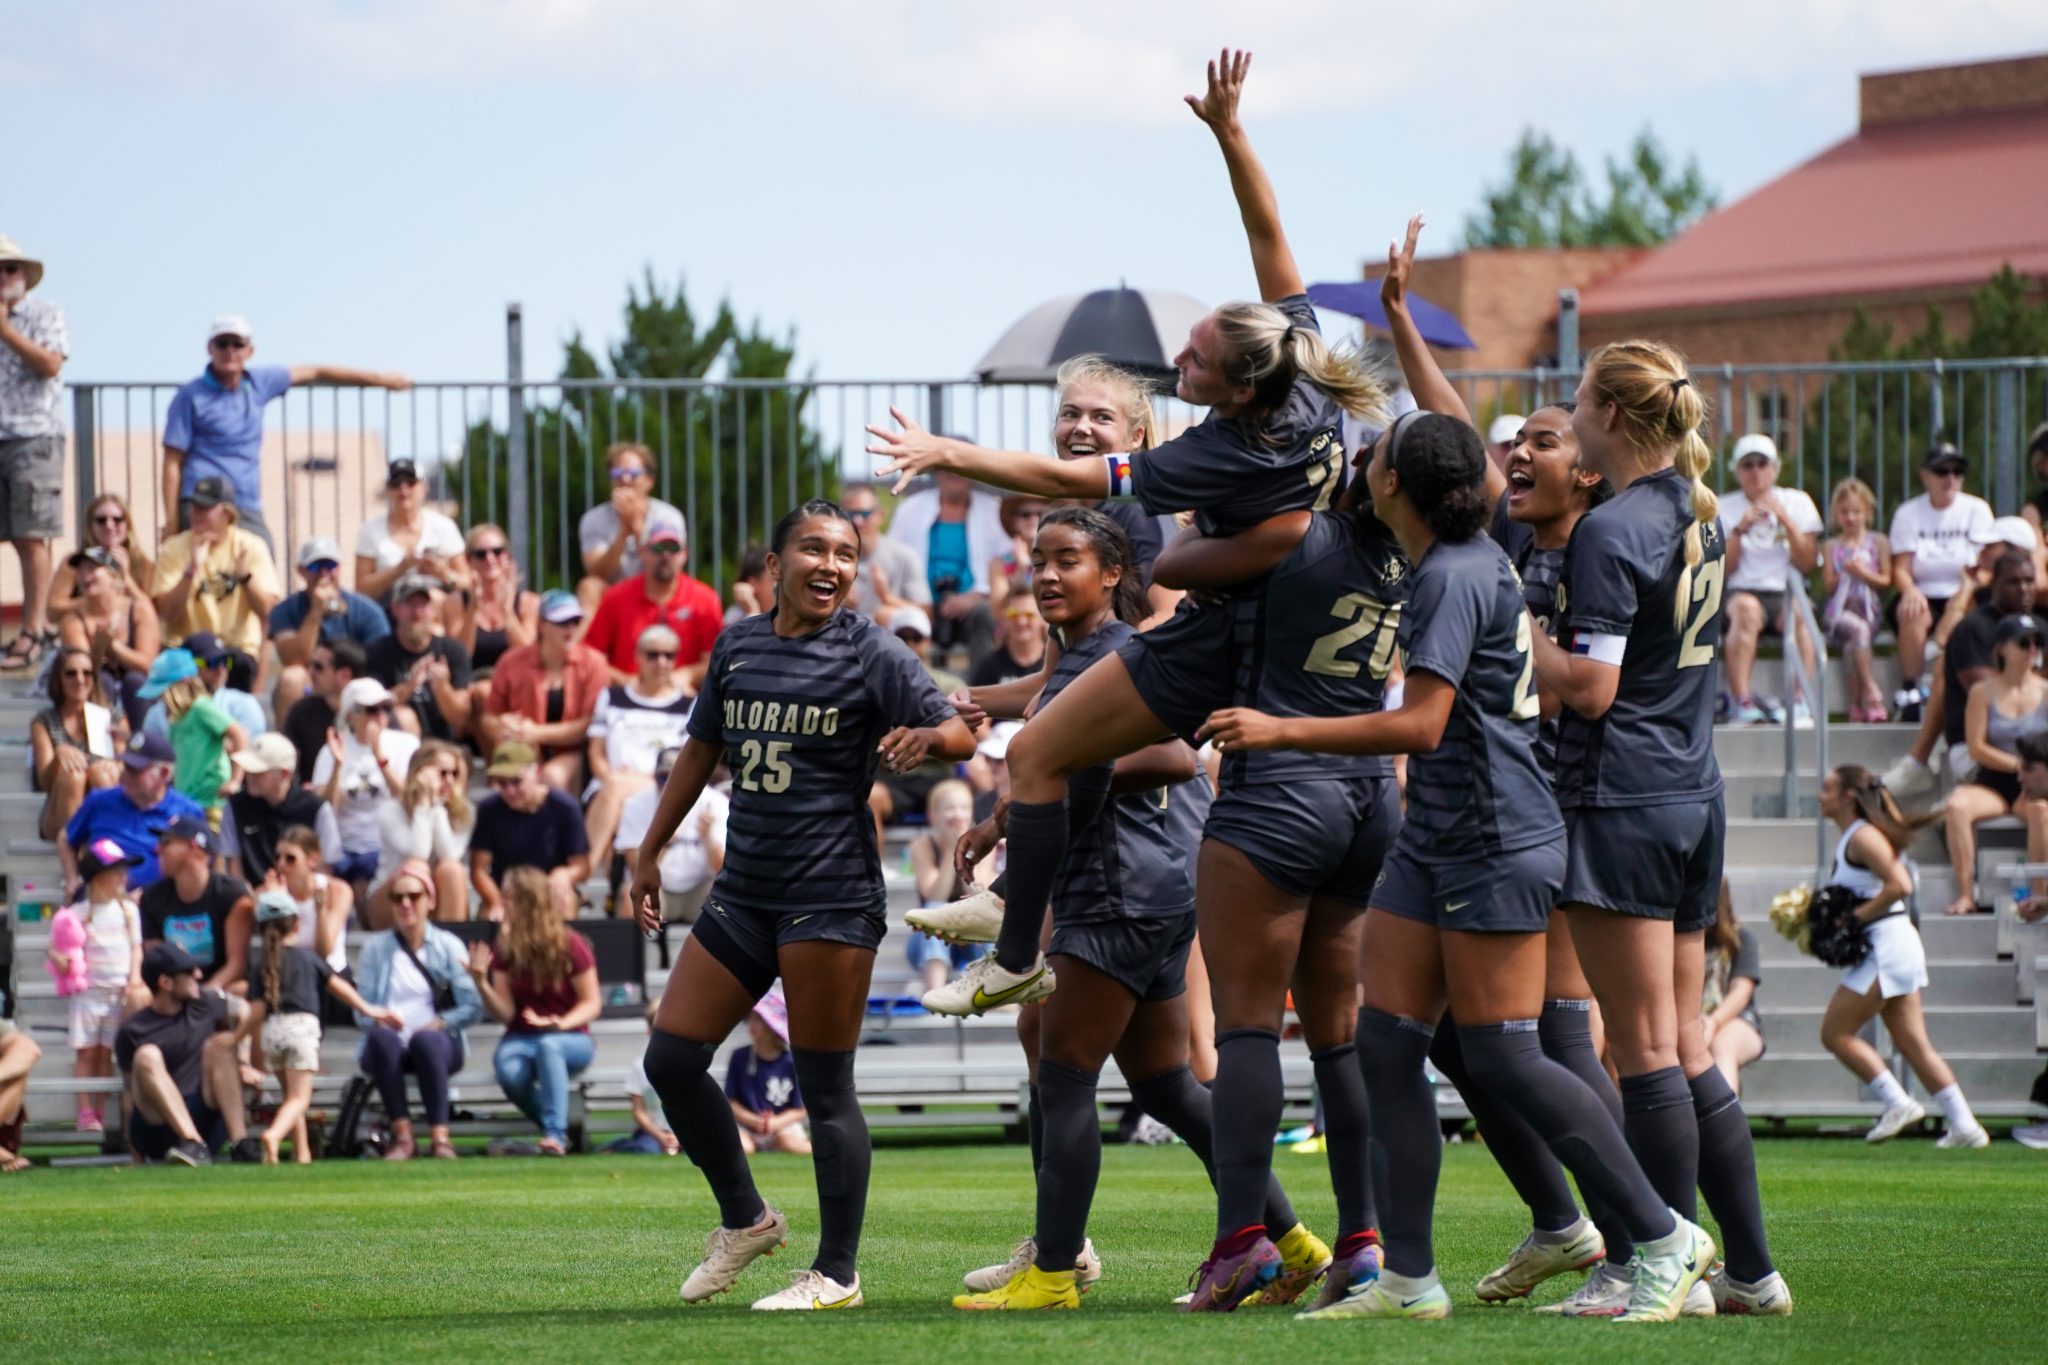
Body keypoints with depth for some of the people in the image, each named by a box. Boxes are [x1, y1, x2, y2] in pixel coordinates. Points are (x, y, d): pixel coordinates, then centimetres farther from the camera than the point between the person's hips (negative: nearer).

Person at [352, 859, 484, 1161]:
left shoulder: (448, 946, 9)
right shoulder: (375, 947, 12)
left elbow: (473, 1007, 0)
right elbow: (361, 1011, 5)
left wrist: (441, 1022, -16)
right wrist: (378, 1019, -17)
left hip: (437, 1040, -1)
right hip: (390, 1046, 1)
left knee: (426, 1039, -37)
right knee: (382, 1038, -35)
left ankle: (439, 1136, -39)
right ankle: (401, 1134, -37)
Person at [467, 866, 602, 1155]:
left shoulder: (571, 945, -8)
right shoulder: (505, 949, 1)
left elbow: (591, 1003, -5)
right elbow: (504, 1013, -2)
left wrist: (561, 1023, -24)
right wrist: (481, 982, -19)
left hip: (570, 1040, -2)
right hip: (521, 1039, 2)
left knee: (548, 1046, -40)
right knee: (509, 1072, -33)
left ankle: (554, 1134, -38)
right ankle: (554, 1129, -8)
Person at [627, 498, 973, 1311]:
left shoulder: (867, 653, -4)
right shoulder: (738, 646, 10)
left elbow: (959, 735, -9)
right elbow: (703, 749, 21)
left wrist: (925, 736, -32)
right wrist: (650, 853, 23)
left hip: (830, 895, -6)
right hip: (743, 891, 6)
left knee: (824, 1086, -5)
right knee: (670, 1059, 4)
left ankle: (836, 1273, 3)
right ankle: (745, 1220, 22)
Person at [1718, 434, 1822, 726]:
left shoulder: (1797, 502, 12)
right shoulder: (1725, 508, 11)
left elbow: (1807, 564, 2)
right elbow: (1722, 569, 0)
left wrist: (1785, 520, -8)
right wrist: (1740, 529, -11)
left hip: (1787, 594, 1)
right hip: (1741, 591, -1)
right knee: (1746, 607, -37)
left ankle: (1801, 702, -40)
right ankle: (1741, 702, -45)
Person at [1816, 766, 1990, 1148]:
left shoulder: (1863, 837, -13)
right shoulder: (1849, 838, 16)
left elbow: (1900, 886, -24)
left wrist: (1855, 916, -19)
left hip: (1887, 946, -10)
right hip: (1884, 948, 10)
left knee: (1835, 1033, -4)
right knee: (1913, 1044, 8)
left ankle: (1898, 1103, -3)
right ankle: (1965, 1126, 7)